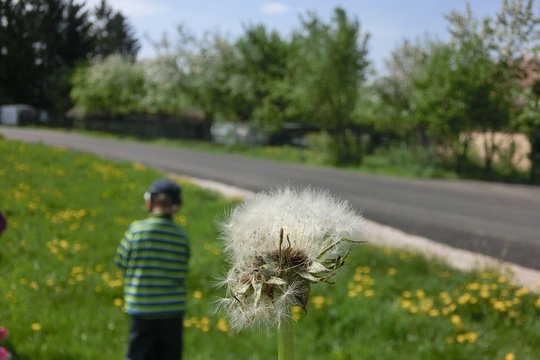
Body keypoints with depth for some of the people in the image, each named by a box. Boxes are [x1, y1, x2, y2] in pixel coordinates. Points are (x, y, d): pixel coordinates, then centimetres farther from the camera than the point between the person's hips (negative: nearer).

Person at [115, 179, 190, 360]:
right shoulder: (182, 236, -4)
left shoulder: (136, 229, -9)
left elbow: (122, 263, -3)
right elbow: (181, 275, -2)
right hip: (173, 309, 1)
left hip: (142, 307, -1)